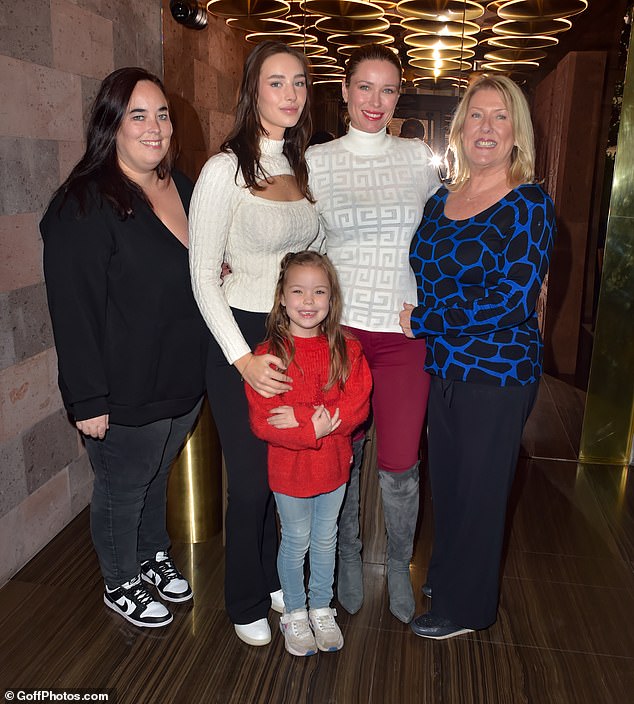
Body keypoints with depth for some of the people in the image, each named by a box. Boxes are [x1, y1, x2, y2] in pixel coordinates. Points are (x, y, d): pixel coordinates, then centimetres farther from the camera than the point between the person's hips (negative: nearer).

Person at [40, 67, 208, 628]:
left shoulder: (182, 187, 6)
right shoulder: (84, 206, -19)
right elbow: (74, 310, -20)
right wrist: (88, 400, -20)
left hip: (186, 379, 7)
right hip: (127, 394, -7)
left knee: (157, 474, 25)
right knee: (123, 488, 14)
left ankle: (154, 555, 49)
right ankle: (121, 583, 39)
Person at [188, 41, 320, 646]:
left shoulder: (302, 166, 8)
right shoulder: (225, 170, -12)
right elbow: (203, 277, -13)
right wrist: (242, 359, -19)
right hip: (241, 337, -5)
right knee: (251, 479, 6)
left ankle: (273, 576, 38)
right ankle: (247, 601, 31)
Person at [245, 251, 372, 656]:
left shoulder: (347, 349, -6)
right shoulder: (268, 354, -14)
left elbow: (358, 406, -15)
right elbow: (262, 422, -17)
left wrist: (301, 416, -25)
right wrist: (313, 429, -29)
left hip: (334, 464, 3)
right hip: (290, 468, -3)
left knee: (326, 538, 19)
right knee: (295, 541, 14)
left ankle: (322, 608, 41)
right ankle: (294, 613, 37)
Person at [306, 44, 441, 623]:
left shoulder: (418, 157, 6)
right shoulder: (316, 162, 2)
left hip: (403, 332, 1)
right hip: (337, 328, 0)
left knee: (400, 464, 5)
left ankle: (399, 565, 32)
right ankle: (348, 557, 37)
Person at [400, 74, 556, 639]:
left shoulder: (529, 205, -11)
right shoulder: (441, 200, 8)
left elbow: (510, 299, -20)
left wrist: (422, 321, -16)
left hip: (498, 374, -5)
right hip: (442, 367, 6)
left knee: (479, 490, 9)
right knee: (444, 479, 18)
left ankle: (465, 608, 30)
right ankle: (443, 578, 42)